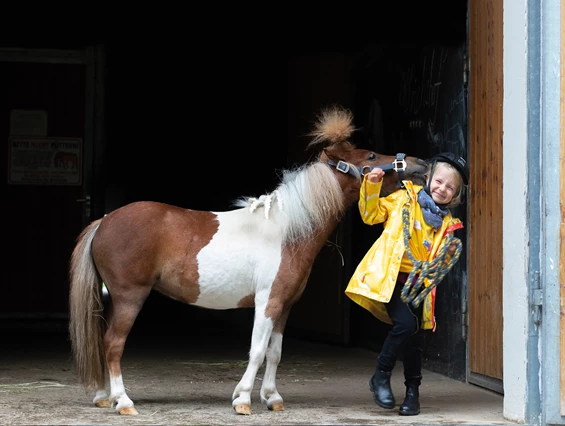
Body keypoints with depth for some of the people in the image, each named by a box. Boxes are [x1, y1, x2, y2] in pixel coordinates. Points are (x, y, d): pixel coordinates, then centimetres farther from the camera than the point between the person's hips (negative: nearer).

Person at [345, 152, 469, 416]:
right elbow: (371, 215, 4)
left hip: (418, 284, 4)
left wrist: (448, 255, -8)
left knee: (414, 337, 5)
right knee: (406, 324, -22)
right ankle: (381, 377, -5)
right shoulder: (405, 198, 3)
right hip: (389, 277, -4)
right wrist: (372, 187, -8)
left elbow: (437, 264, 13)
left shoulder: (447, 224, 11)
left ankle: (412, 392, 20)